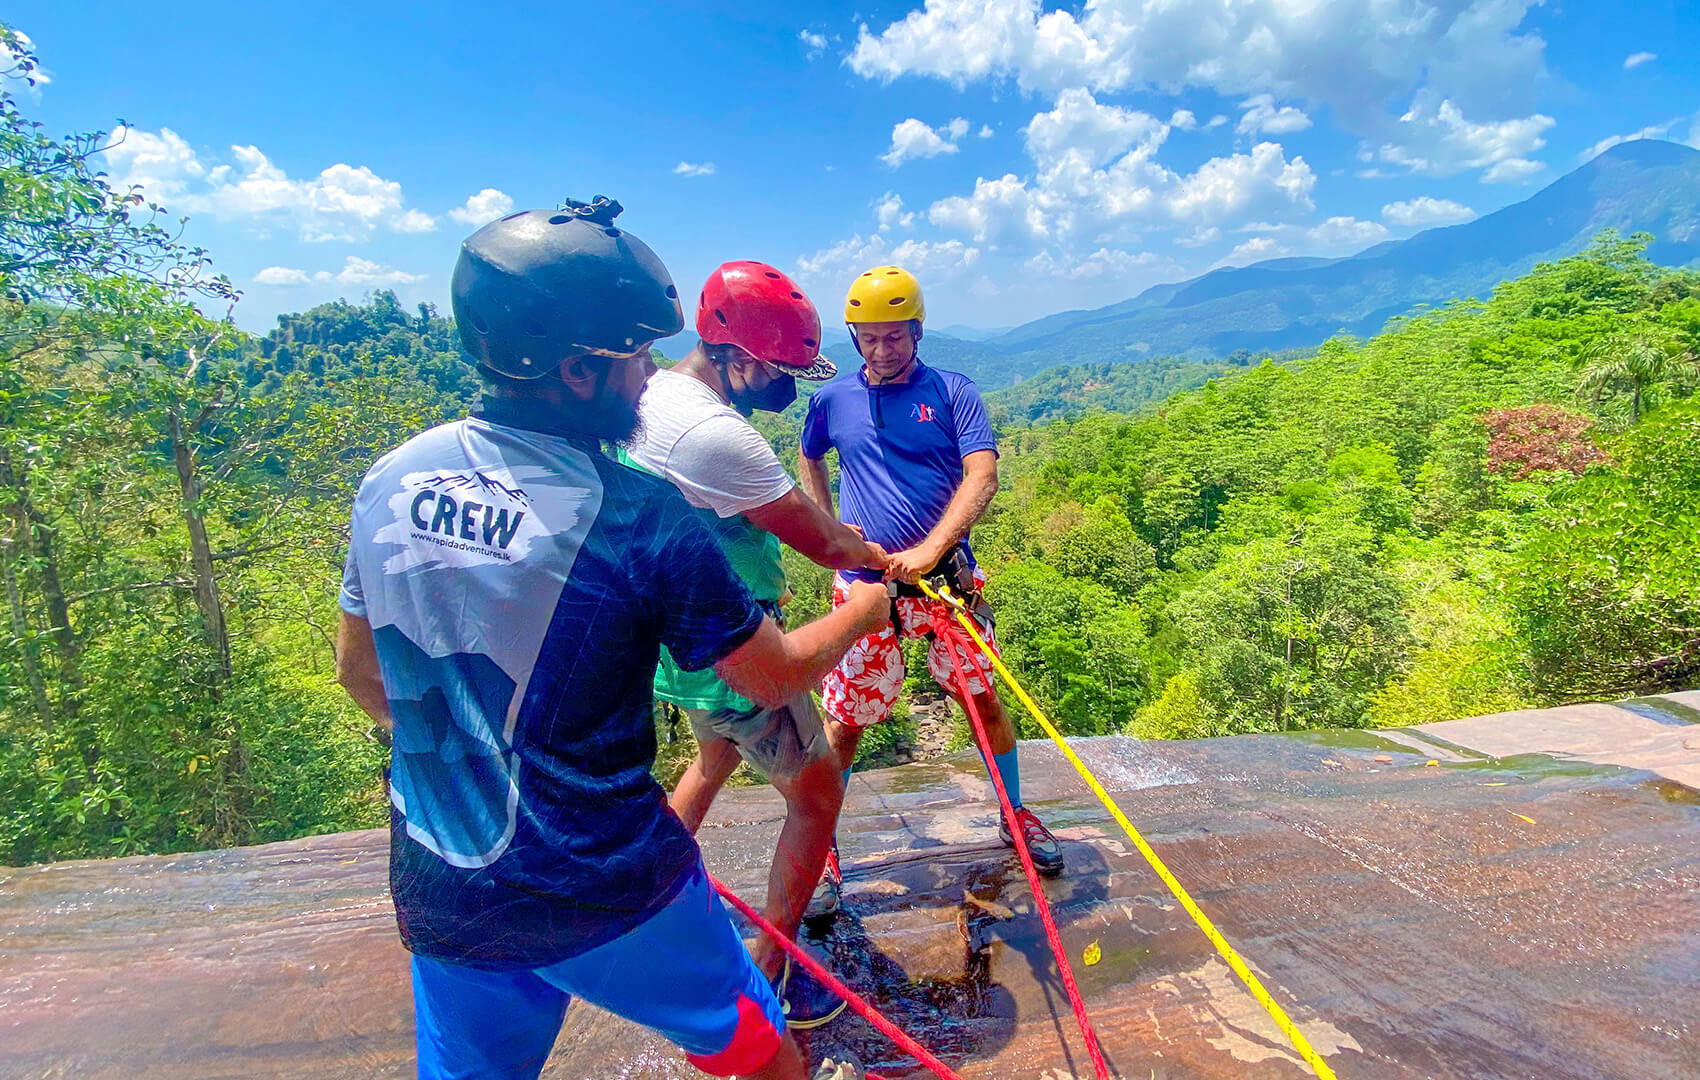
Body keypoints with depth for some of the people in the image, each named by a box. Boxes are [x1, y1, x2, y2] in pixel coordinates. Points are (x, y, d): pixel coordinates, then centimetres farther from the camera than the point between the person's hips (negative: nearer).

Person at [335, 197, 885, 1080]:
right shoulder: (640, 518, -23)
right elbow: (775, 677, -11)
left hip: (434, 894, 5)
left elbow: (359, 672, 8)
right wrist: (869, 605, 8)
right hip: (604, 894, -4)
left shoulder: (388, 480, -6)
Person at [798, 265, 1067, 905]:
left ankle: (1015, 814, 34)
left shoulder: (952, 393, 0)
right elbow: (807, 459, 25)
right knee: (844, 722, 4)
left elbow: (982, 475, -11)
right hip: (864, 582, 0)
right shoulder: (833, 401, 6)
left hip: (945, 576, 0)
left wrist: (930, 549, -24)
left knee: (985, 701, 11)